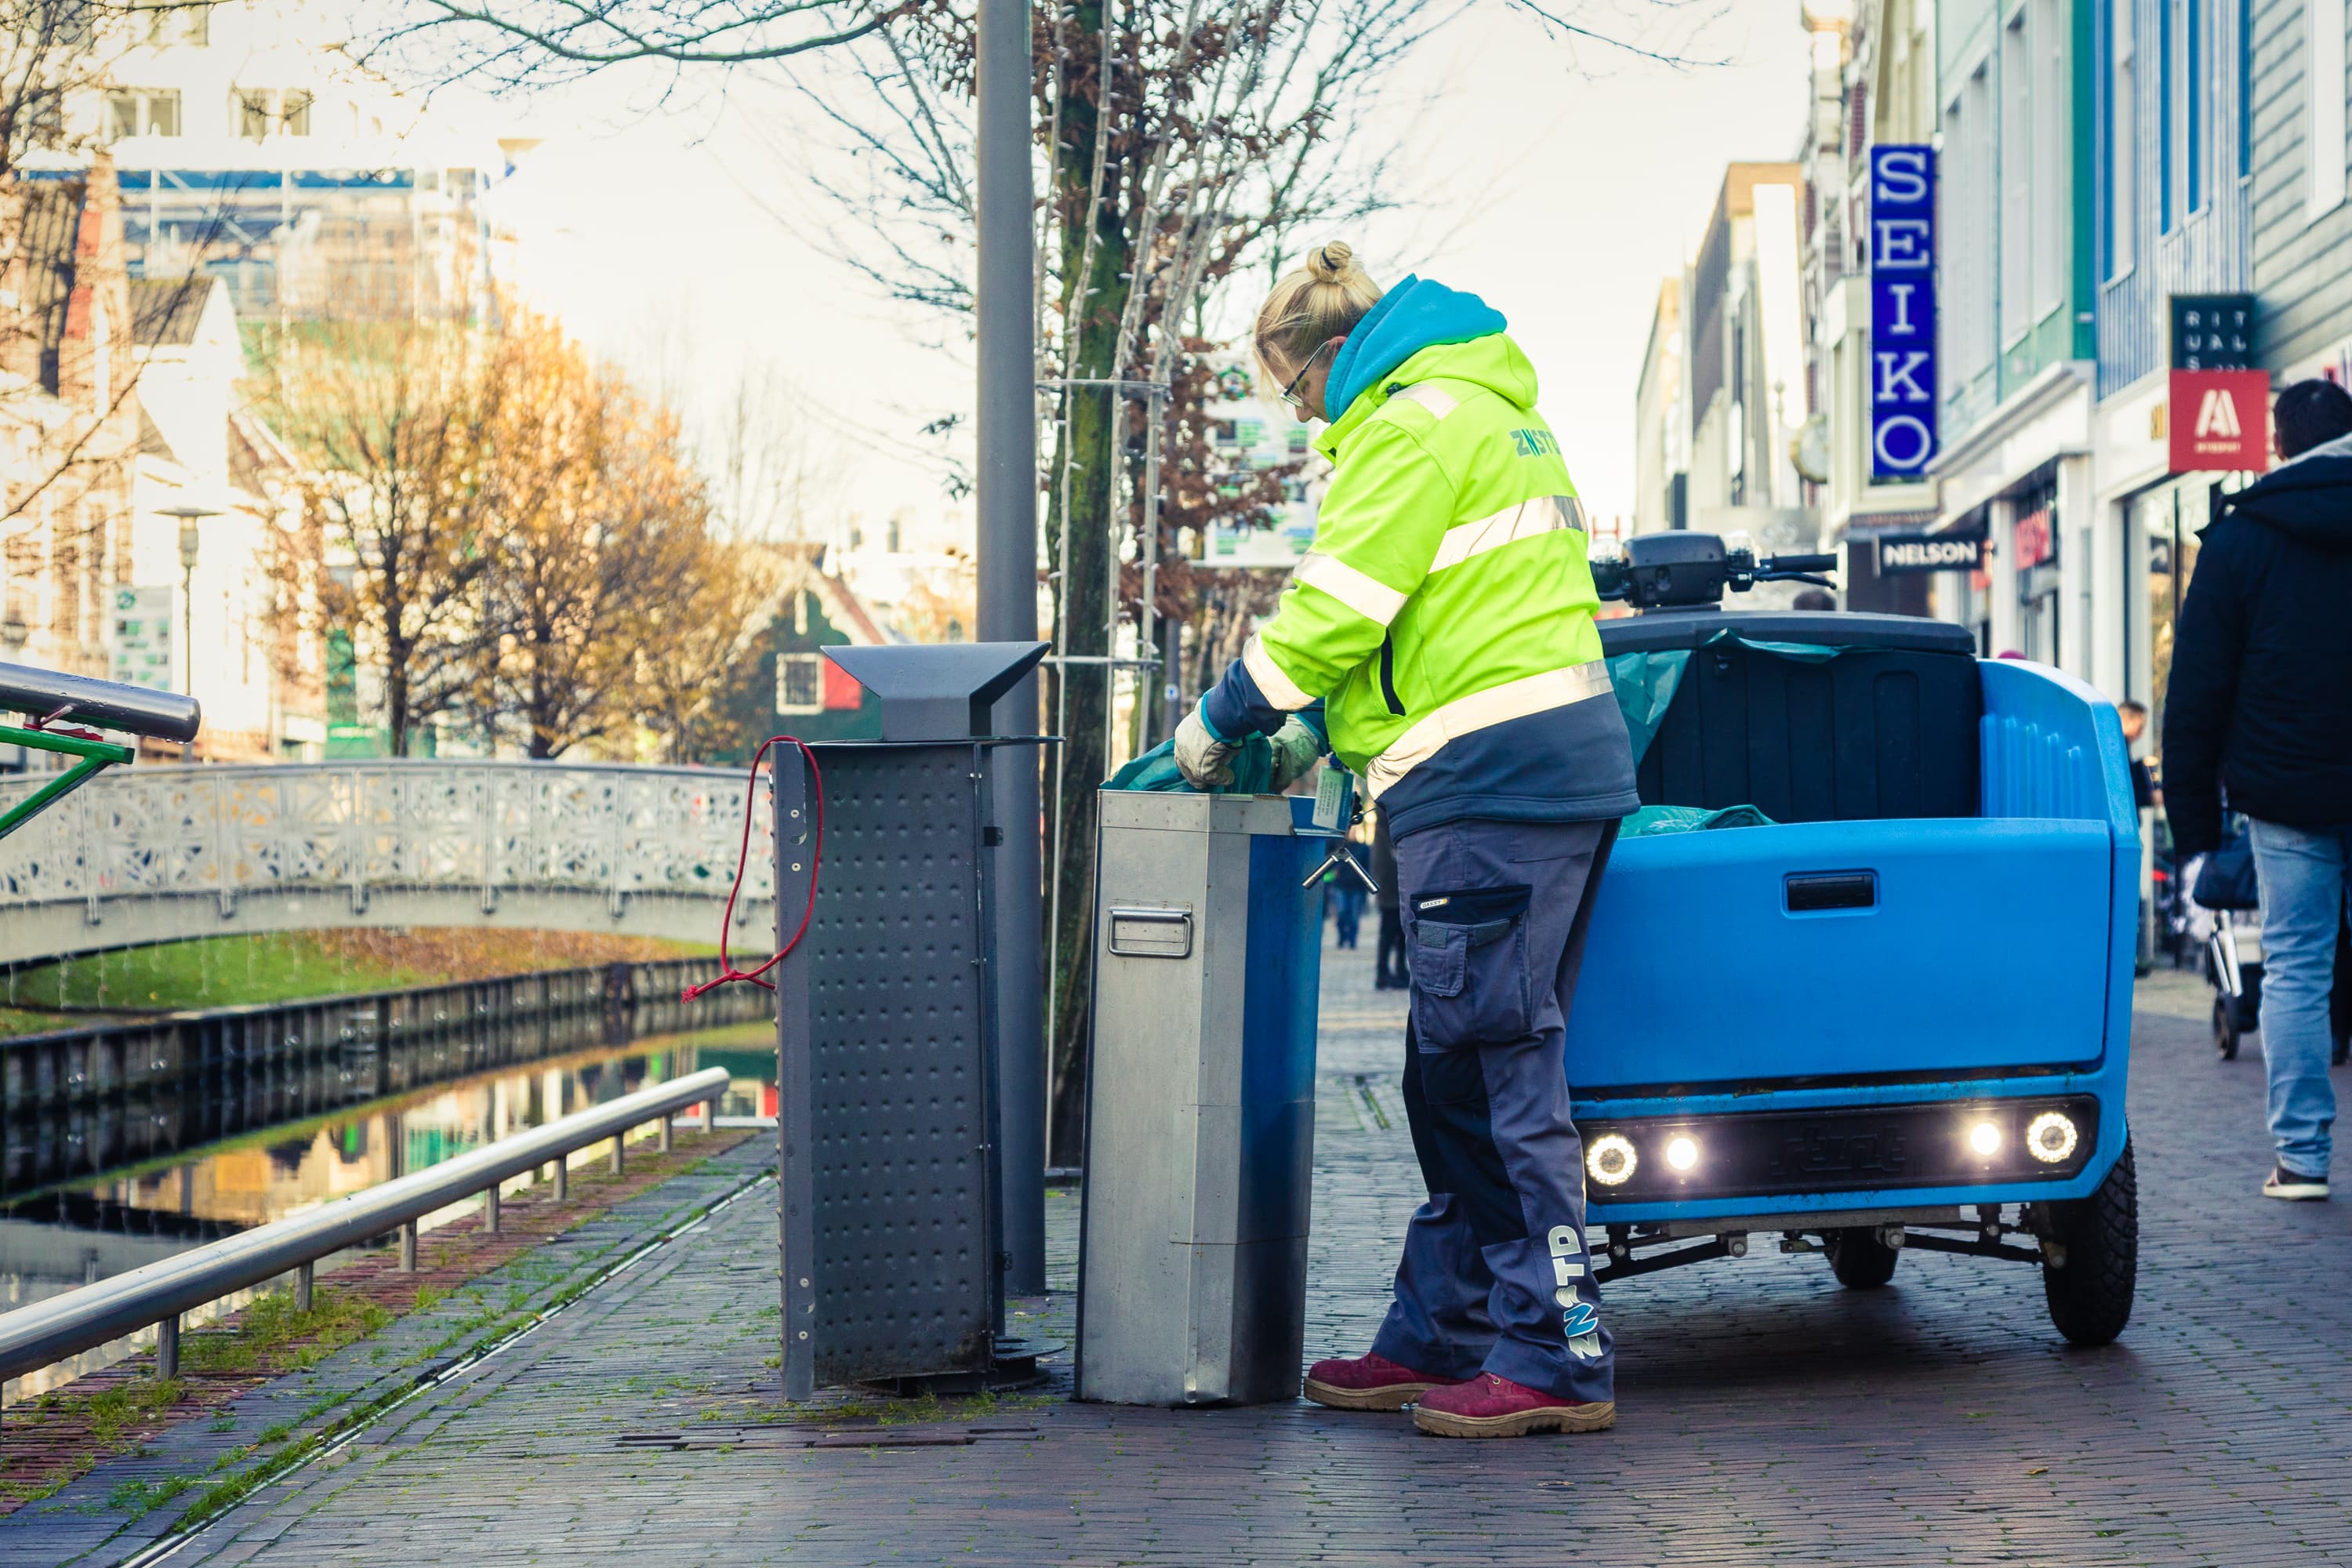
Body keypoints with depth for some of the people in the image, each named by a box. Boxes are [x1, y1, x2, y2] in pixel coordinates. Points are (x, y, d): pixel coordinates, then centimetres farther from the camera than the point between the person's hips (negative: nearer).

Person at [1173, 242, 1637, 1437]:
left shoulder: (1412, 425, -8)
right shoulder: (1496, 415, 24)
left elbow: (1332, 610, -11)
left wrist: (1214, 730, 2)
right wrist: (1320, 734, 23)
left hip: (1490, 778, -10)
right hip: (1564, 763, 10)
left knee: (1495, 1070, -8)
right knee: (1458, 1076, 13)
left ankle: (1556, 1359, -7)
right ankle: (1441, 1338, 18)